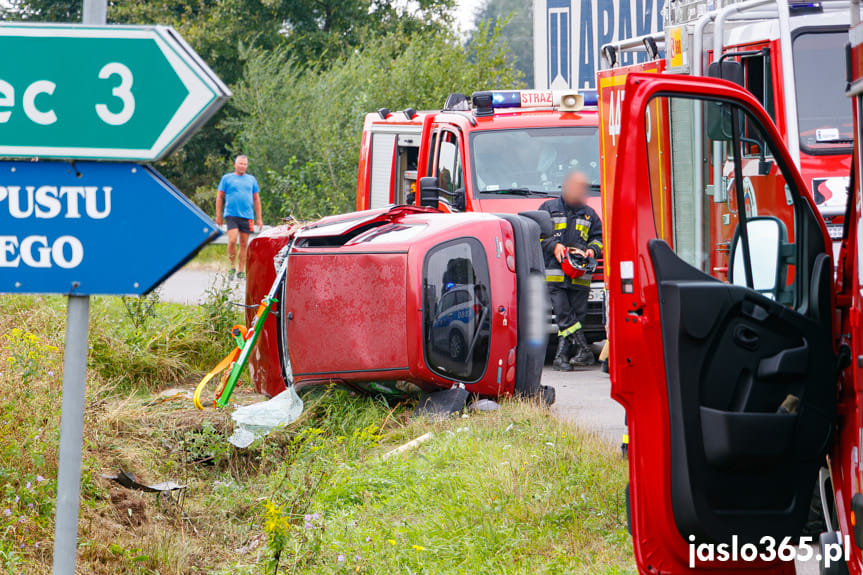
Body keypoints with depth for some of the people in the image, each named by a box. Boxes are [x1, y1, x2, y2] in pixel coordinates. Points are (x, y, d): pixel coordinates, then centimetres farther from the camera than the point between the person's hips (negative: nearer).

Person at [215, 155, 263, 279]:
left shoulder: (251, 179, 16)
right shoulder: (227, 178, 8)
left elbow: (256, 199, 19)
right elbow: (219, 197, 8)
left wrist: (259, 218, 13)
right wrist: (218, 216, 1)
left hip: (247, 216, 3)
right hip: (231, 215, -3)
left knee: (244, 244, 3)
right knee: (232, 241, -17)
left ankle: (241, 271, 10)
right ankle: (232, 266, 0)